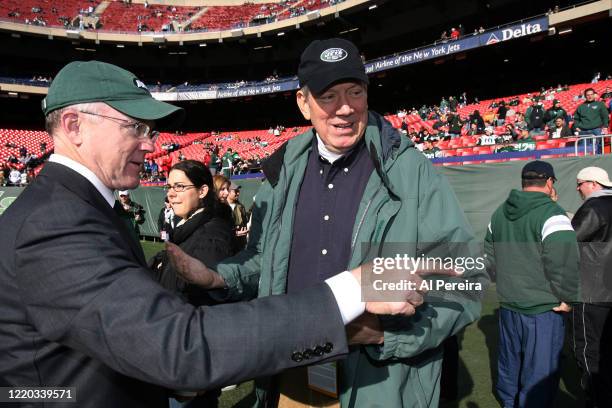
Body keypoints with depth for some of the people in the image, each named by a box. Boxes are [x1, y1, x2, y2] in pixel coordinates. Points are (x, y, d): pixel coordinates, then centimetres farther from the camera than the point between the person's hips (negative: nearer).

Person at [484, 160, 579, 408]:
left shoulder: (500, 213, 7)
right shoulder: (551, 214, -17)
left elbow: (489, 257, 15)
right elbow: (565, 263, -24)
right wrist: (567, 299, -10)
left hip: (507, 305, 7)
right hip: (543, 309, -7)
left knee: (509, 362, 23)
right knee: (539, 373, 6)